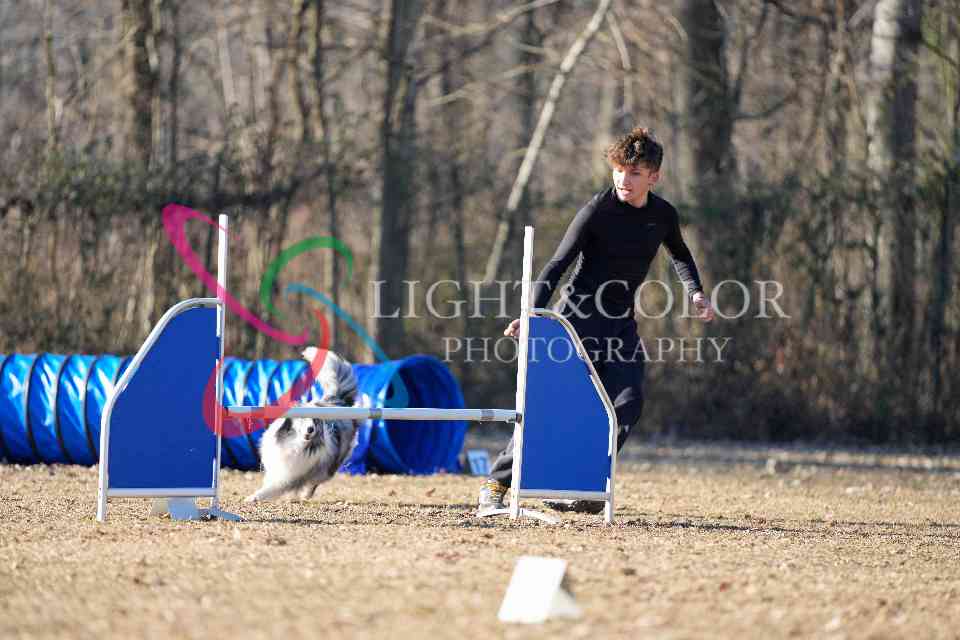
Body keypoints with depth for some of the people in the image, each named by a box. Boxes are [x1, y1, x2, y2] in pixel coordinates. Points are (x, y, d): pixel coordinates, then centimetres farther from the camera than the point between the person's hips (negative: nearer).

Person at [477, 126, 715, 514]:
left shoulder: (663, 215, 2)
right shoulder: (598, 210, -15)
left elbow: (679, 253, 25)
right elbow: (558, 264, -18)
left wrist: (695, 292, 9)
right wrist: (532, 313, -30)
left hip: (622, 322, 6)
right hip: (580, 316, -6)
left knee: (628, 404, -11)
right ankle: (495, 485, -6)